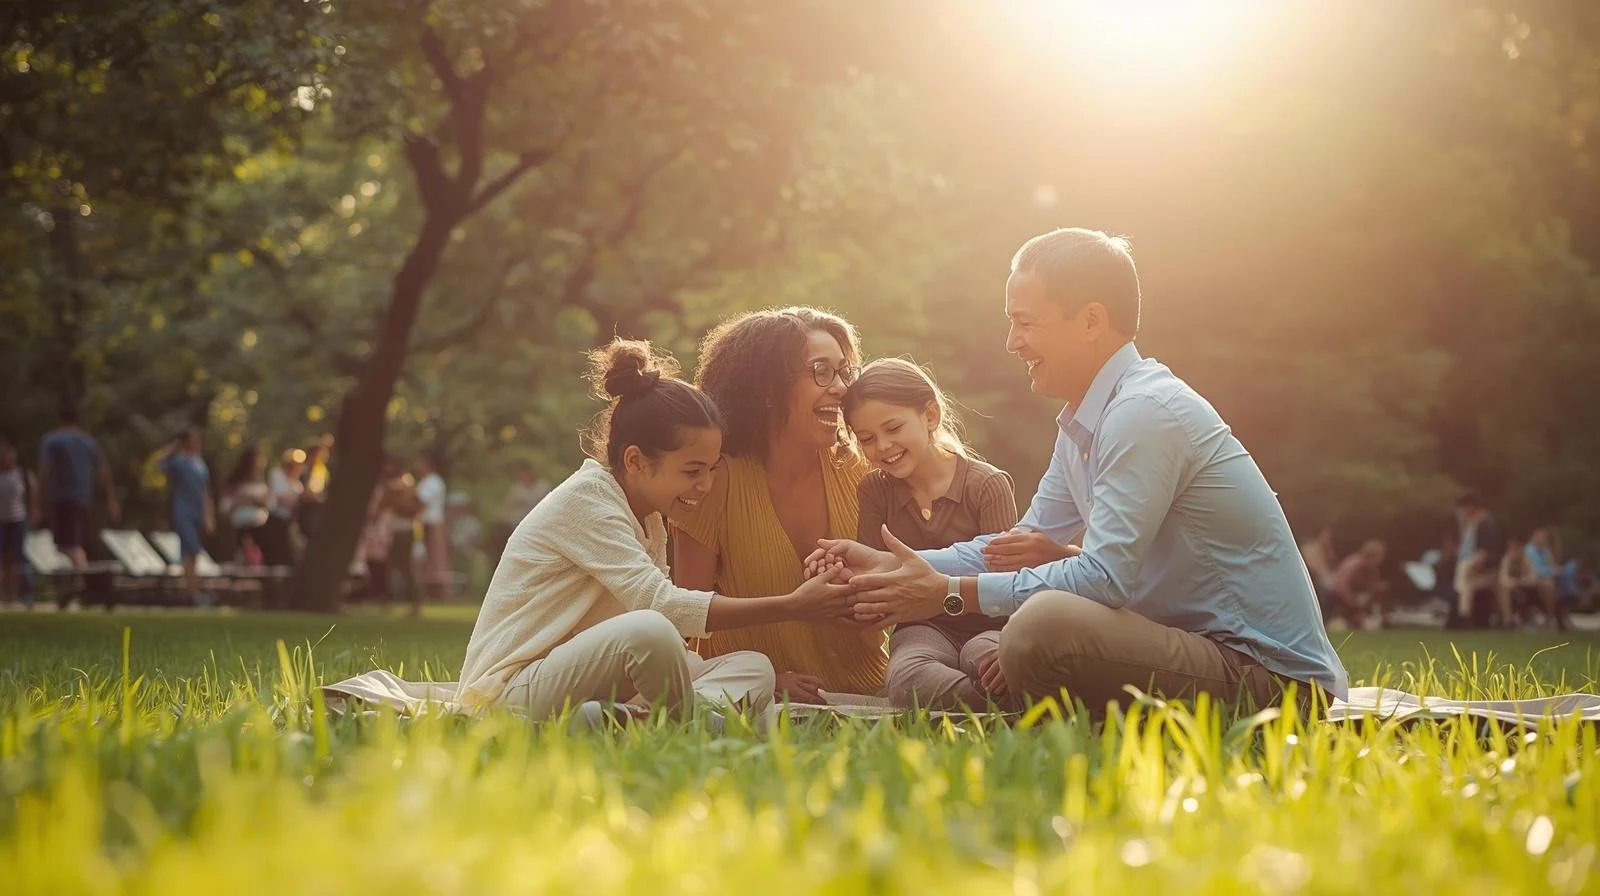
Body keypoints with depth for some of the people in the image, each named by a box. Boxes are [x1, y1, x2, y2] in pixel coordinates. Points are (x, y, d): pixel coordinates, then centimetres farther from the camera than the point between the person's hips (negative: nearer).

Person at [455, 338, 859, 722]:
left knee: (752, 668, -8)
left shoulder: (648, 520, 14)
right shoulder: (585, 500, -15)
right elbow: (661, 605, -26)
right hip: (511, 694, -9)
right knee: (648, 631, -37)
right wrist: (792, 606, -25)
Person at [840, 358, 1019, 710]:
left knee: (982, 655, -41)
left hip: (987, 626, -2)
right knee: (905, 677, -36)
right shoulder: (874, 491, 8)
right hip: (925, 631, 3)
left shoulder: (988, 484, -5)